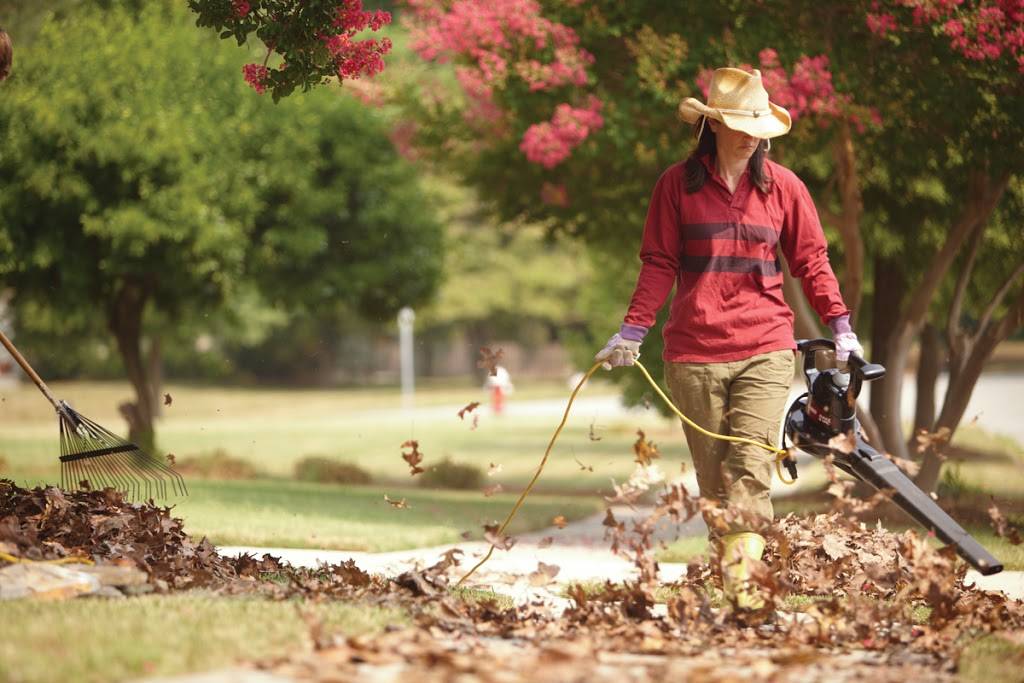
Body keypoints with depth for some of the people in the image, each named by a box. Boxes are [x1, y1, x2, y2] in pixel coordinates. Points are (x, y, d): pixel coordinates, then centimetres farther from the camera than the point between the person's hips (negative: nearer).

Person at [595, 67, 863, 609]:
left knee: (750, 470, -13)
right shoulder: (677, 184, 4)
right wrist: (631, 333, -1)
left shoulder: (783, 186, 7)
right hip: (694, 352, 0)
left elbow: (810, 261, 14)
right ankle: (726, 587, 11)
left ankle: (742, 581, -18)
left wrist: (840, 327, 10)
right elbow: (659, 265, 6)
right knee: (713, 478, 4)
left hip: (765, 350, 0)